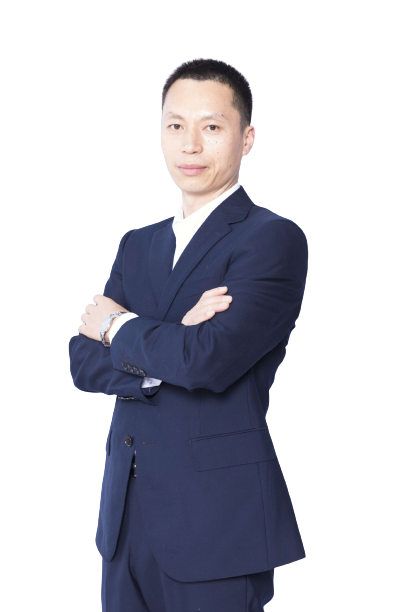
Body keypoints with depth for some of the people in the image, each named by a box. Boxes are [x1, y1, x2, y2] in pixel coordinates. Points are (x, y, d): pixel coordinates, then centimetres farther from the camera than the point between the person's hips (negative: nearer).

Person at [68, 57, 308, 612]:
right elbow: (83, 363, 3)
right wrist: (171, 346, -15)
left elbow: (211, 359, -22)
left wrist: (119, 328, -5)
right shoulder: (138, 244, 13)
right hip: (127, 515, 6)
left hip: (216, 522, -6)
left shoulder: (273, 238, -9)